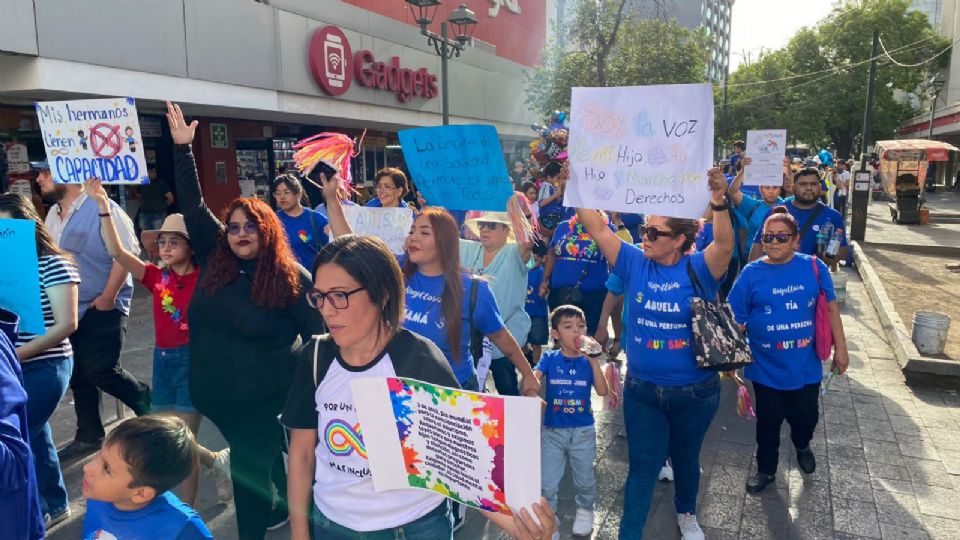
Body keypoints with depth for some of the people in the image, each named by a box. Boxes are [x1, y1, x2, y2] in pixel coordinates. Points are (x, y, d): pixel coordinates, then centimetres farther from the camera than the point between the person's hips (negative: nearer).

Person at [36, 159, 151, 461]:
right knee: (78, 374, 13)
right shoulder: (54, 213, 11)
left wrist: (108, 297, -21)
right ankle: (89, 436, 25)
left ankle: (147, 405, 16)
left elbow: (126, 253, -21)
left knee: (101, 371, -10)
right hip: (69, 309, 8)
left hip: (102, 308, -8)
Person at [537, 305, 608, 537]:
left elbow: (602, 391, -16)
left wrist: (594, 362, -24)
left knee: (584, 479, 18)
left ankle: (585, 510, 46)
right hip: (552, 431, 0)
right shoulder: (549, 358, -7)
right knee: (547, 484, 5)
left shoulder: (587, 361, -7)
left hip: (583, 431, 1)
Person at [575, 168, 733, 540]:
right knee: (643, 466, 9)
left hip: (694, 391, -1)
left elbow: (725, 245, -33)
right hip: (641, 389, 1)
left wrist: (719, 202, -49)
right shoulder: (635, 264, -7)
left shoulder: (698, 270, -13)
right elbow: (598, 228, -13)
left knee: (686, 458, 23)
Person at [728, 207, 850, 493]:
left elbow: (831, 307, 2)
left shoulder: (814, 268, -7)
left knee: (806, 416, 19)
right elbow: (735, 321, -7)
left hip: (806, 366, 1)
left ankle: (802, 447, 53)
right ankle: (766, 469, 37)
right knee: (768, 421, 14)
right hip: (766, 369, -1)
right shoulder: (751, 274, -10)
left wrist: (840, 349, 3)